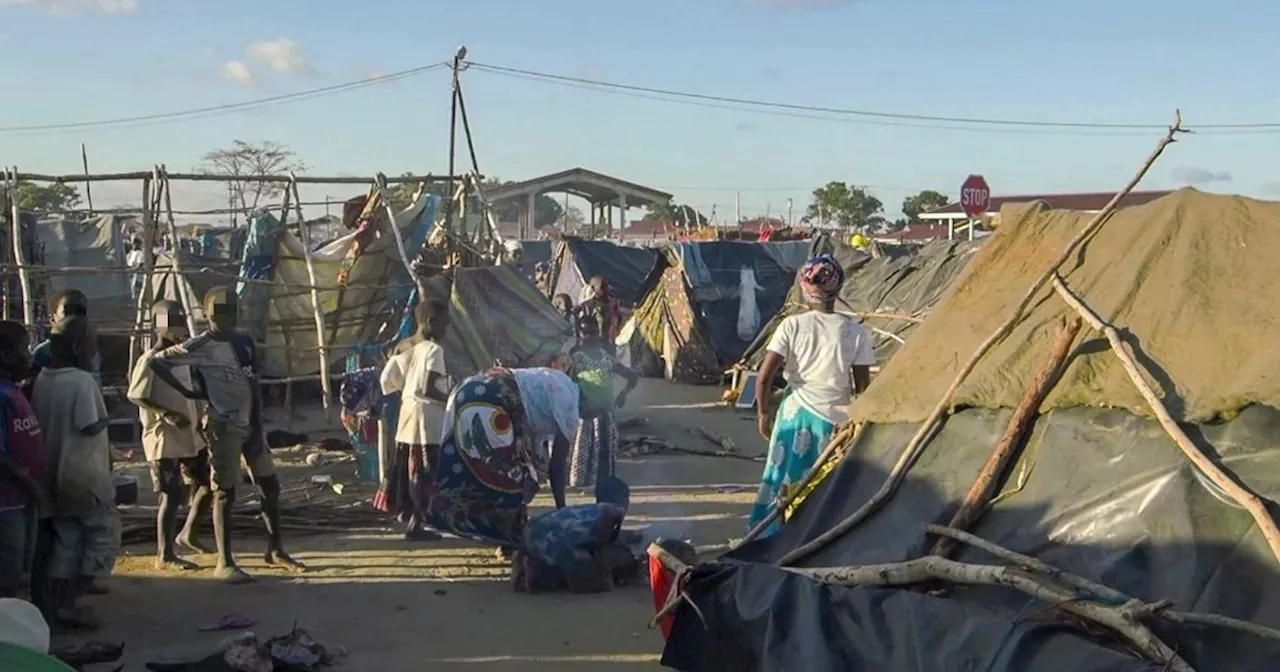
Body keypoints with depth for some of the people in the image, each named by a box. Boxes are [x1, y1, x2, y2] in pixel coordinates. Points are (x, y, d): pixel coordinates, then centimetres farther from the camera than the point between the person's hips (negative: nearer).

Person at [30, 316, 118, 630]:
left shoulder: (41, 379, 6)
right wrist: (106, 419, -2)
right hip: (83, 474, -8)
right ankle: (69, 603, 0)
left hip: (53, 474, 8)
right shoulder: (82, 381, -18)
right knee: (104, 533, 4)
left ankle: (51, 606, 14)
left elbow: (40, 423, 11)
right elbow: (89, 427, -21)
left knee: (64, 540, 14)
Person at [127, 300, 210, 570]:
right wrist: (167, 414, -27)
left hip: (191, 436, 8)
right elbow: (135, 396, -18)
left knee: (208, 482, 10)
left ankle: (187, 534, 24)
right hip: (164, 439, -8)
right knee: (171, 496, -5)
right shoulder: (150, 360, -13)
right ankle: (165, 554, 5)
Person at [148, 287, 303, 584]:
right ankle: (225, 562, 3)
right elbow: (156, 361, -9)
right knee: (225, 493, -3)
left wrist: (258, 428, 4)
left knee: (270, 486, 9)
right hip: (223, 426, -6)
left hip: (250, 425, 7)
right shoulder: (200, 346, -9)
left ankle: (276, 550, 21)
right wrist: (186, 392, -7)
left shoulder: (245, 342, 10)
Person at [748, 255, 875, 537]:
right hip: (834, 419, -1)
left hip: (795, 412, 1)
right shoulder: (855, 332, -6)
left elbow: (764, 376, -10)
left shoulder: (791, 326, -7)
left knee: (778, 480, 13)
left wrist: (762, 411, 4)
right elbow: (863, 387, -3)